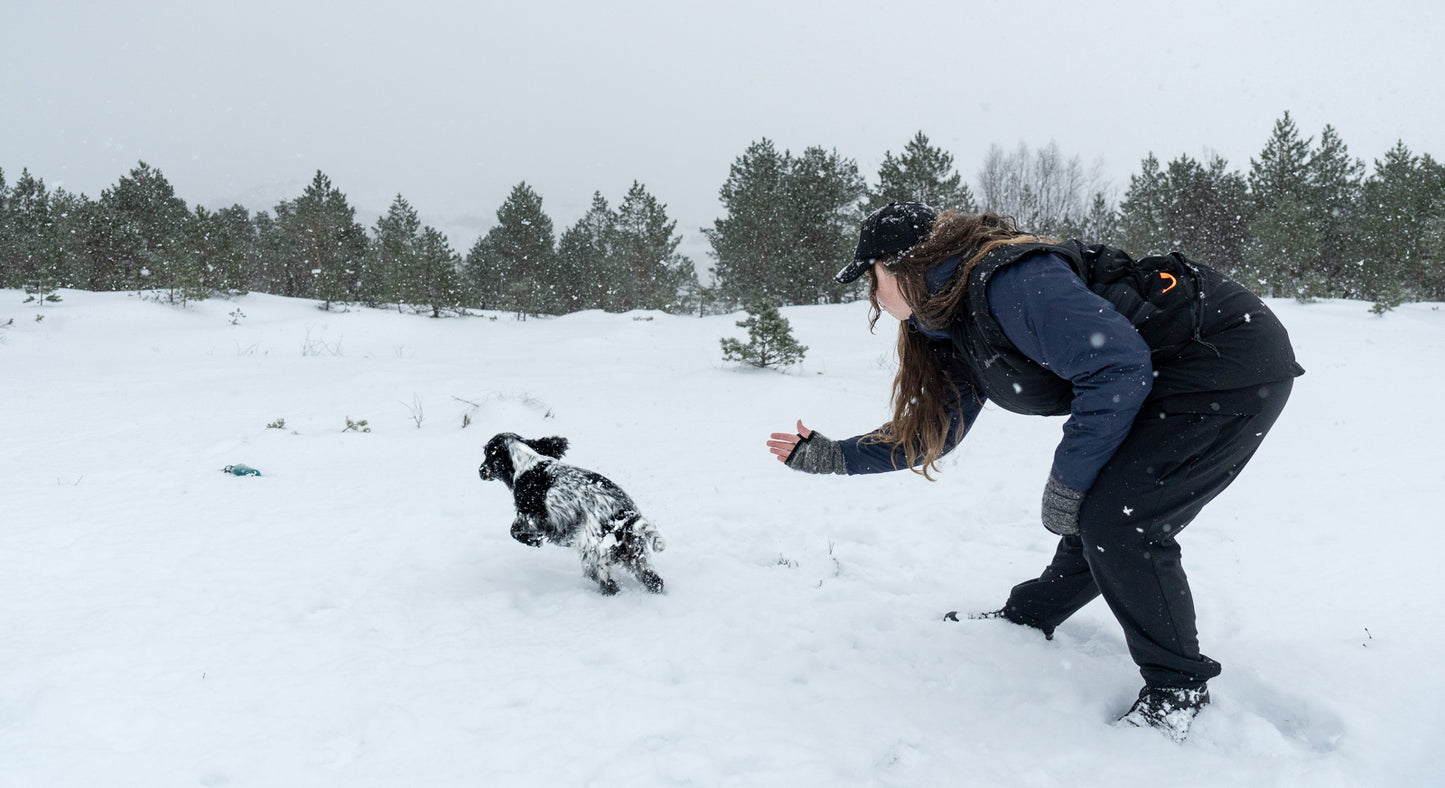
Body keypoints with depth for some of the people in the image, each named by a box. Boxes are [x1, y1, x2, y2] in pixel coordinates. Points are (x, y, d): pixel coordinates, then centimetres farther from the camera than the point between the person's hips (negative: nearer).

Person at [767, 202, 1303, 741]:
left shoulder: (1008, 282, -24)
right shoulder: (959, 332, 7)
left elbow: (1119, 366, -29)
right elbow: (929, 433, 16)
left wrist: (1067, 483, -20)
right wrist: (830, 457, 13)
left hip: (1238, 367, -9)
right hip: (1170, 383, 9)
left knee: (1118, 521, -16)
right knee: (1095, 511, 11)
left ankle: (1178, 688, 3)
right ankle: (1028, 619, 32)